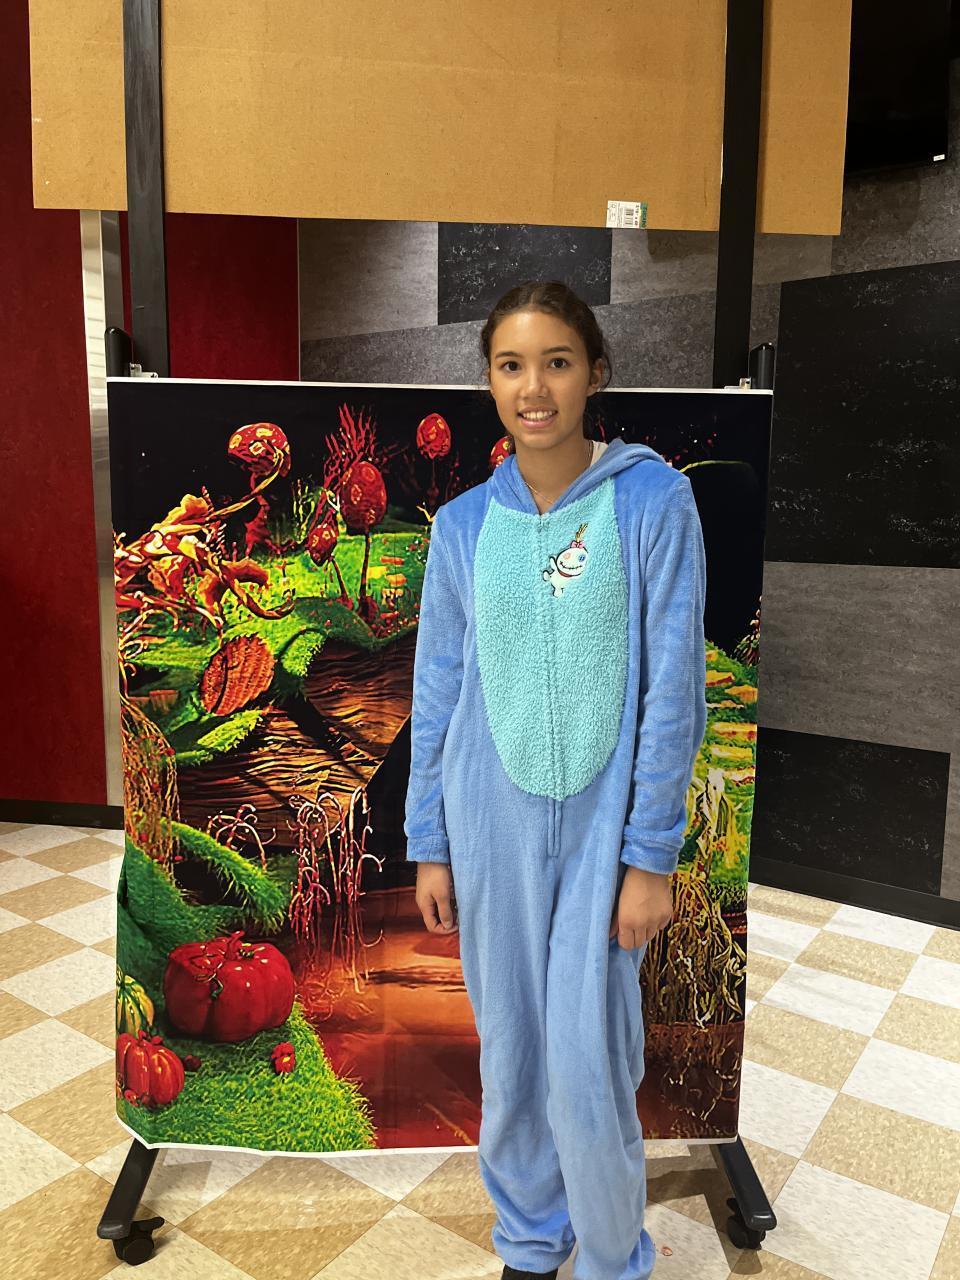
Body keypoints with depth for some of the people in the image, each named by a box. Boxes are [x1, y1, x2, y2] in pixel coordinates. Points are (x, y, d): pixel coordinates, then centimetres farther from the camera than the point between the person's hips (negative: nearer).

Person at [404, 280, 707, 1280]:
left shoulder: (652, 499, -8)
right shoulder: (463, 523, 0)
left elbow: (672, 687, -8)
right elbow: (436, 694, 5)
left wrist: (650, 855, -9)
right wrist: (428, 846, 6)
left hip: (600, 822, -2)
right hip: (489, 823, 3)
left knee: (588, 1066, 3)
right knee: (509, 1055, 16)